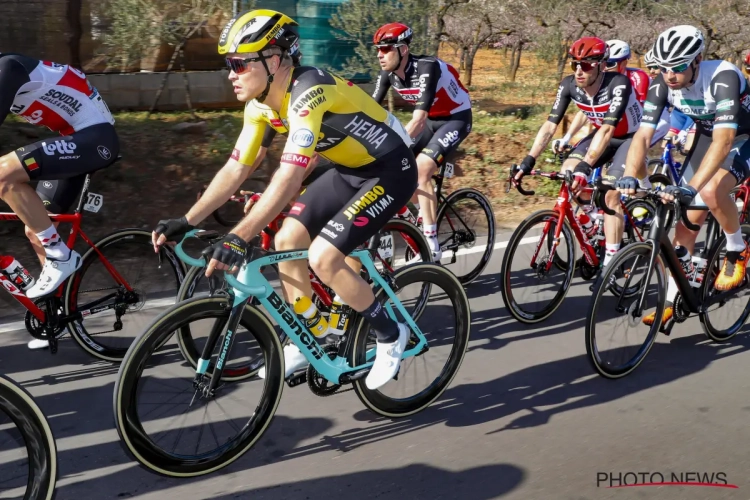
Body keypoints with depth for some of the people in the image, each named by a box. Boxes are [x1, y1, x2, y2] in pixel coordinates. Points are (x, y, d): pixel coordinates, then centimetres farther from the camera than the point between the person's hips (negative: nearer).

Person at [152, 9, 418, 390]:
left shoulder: (308, 94, -31)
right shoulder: (261, 104, -4)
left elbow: (288, 179, -39)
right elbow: (235, 170, 0)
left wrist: (238, 238, -44)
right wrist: (185, 222, -4)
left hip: (390, 171, -9)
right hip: (349, 170, 9)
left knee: (322, 257, -18)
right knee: (287, 240, 1)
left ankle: (390, 335, 4)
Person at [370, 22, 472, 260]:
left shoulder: (427, 67, -31)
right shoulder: (388, 73, -11)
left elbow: (419, 118, -39)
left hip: (456, 117, -7)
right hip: (430, 119, 7)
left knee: (420, 169, -23)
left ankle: (431, 246, -18)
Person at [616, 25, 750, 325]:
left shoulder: (723, 77, -35)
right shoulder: (662, 85, -20)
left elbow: (723, 141, -44)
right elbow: (643, 134, -25)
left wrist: (691, 187, -54)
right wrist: (630, 176, -42)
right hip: (707, 137, 5)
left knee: (711, 191, -34)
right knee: (687, 220, -1)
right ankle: (673, 299, 10)